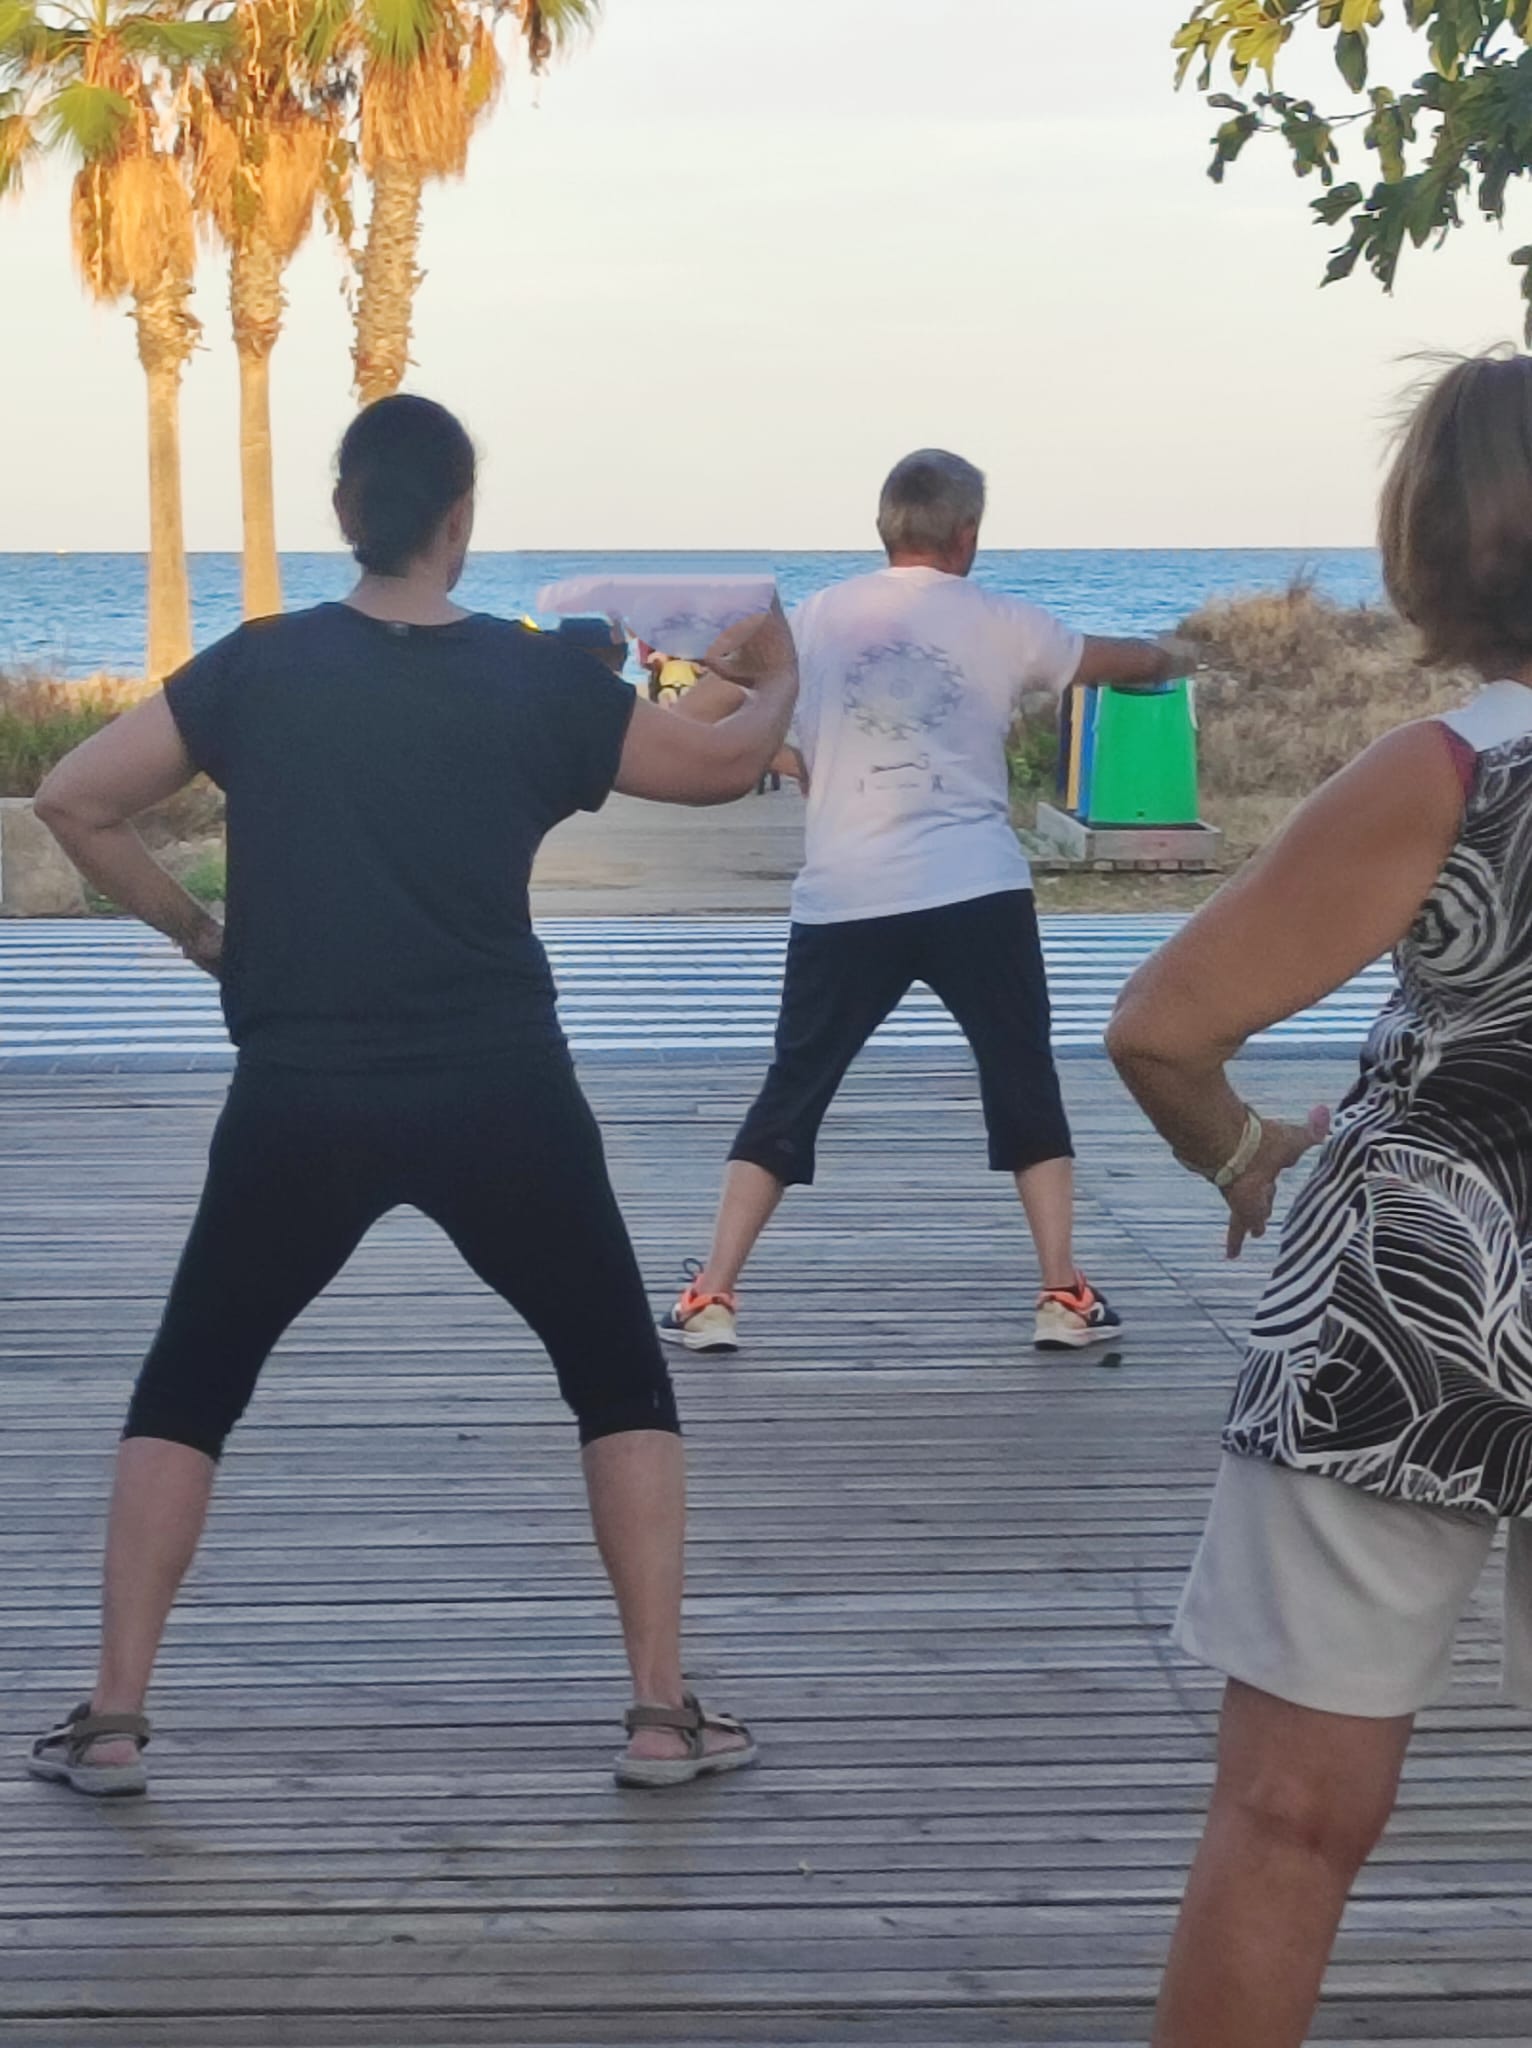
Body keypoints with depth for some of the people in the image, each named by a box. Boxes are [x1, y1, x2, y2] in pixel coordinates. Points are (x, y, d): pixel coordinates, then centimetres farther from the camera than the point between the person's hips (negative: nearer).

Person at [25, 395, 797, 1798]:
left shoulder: (259, 668, 0)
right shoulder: (539, 678, -1)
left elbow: (72, 800, 0)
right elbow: (724, 769, 12)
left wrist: (190, 931, 12)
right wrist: (777, 678, 33)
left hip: (300, 1105, 1)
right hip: (500, 1101, 0)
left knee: (185, 1393, 18)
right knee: (623, 1382, 17)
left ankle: (113, 1719, 15)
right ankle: (665, 1714, 13)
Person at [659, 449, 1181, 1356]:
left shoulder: (819, 617, 8)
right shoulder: (998, 622, 6)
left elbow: (701, 714, 8)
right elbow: (1123, 660, 23)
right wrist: (1162, 658, 45)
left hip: (845, 900, 1)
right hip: (979, 892, -1)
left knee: (791, 1094, 11)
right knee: (1026, 1088, 14)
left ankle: (712, 1296, 7)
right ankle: (1065, 1295, 11)